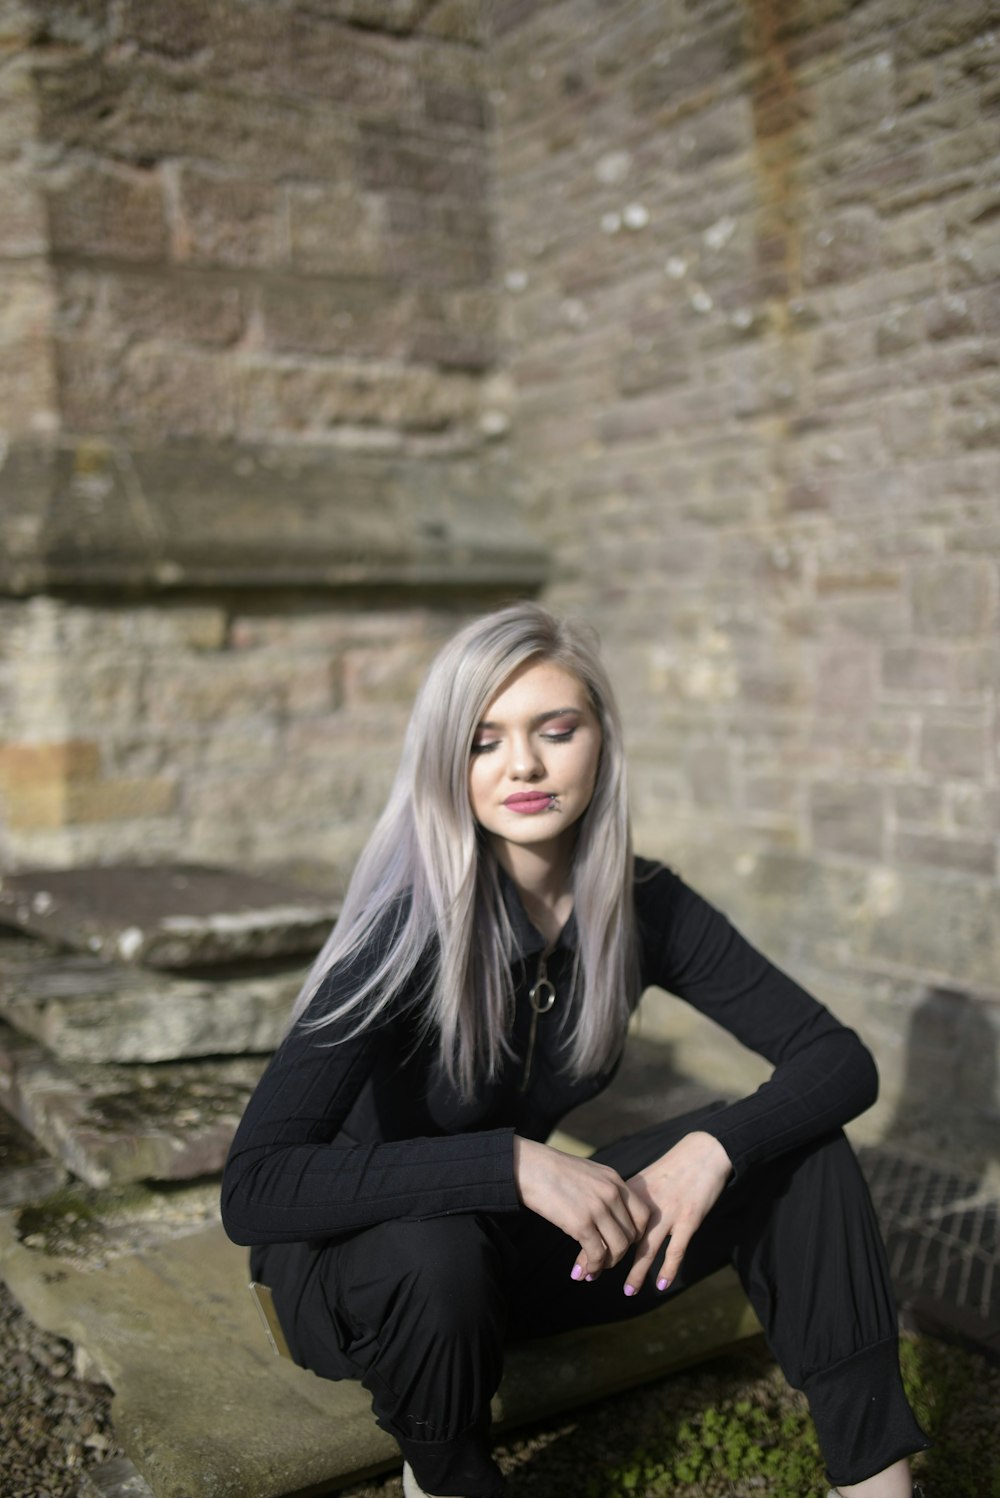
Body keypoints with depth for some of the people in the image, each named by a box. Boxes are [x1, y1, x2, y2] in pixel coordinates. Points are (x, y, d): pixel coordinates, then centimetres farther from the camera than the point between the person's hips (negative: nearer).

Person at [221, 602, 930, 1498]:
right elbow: (253, 1188, -35)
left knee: (798, 1153, -13)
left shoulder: (643, 906, -14)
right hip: (362, 1253, -3)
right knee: (438, 1252, -38)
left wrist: (713, 1147, -29)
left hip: (513, 1246, 4)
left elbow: (841, 1061, -10)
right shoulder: (411, 925, -28)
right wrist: (513, 1163, -41)